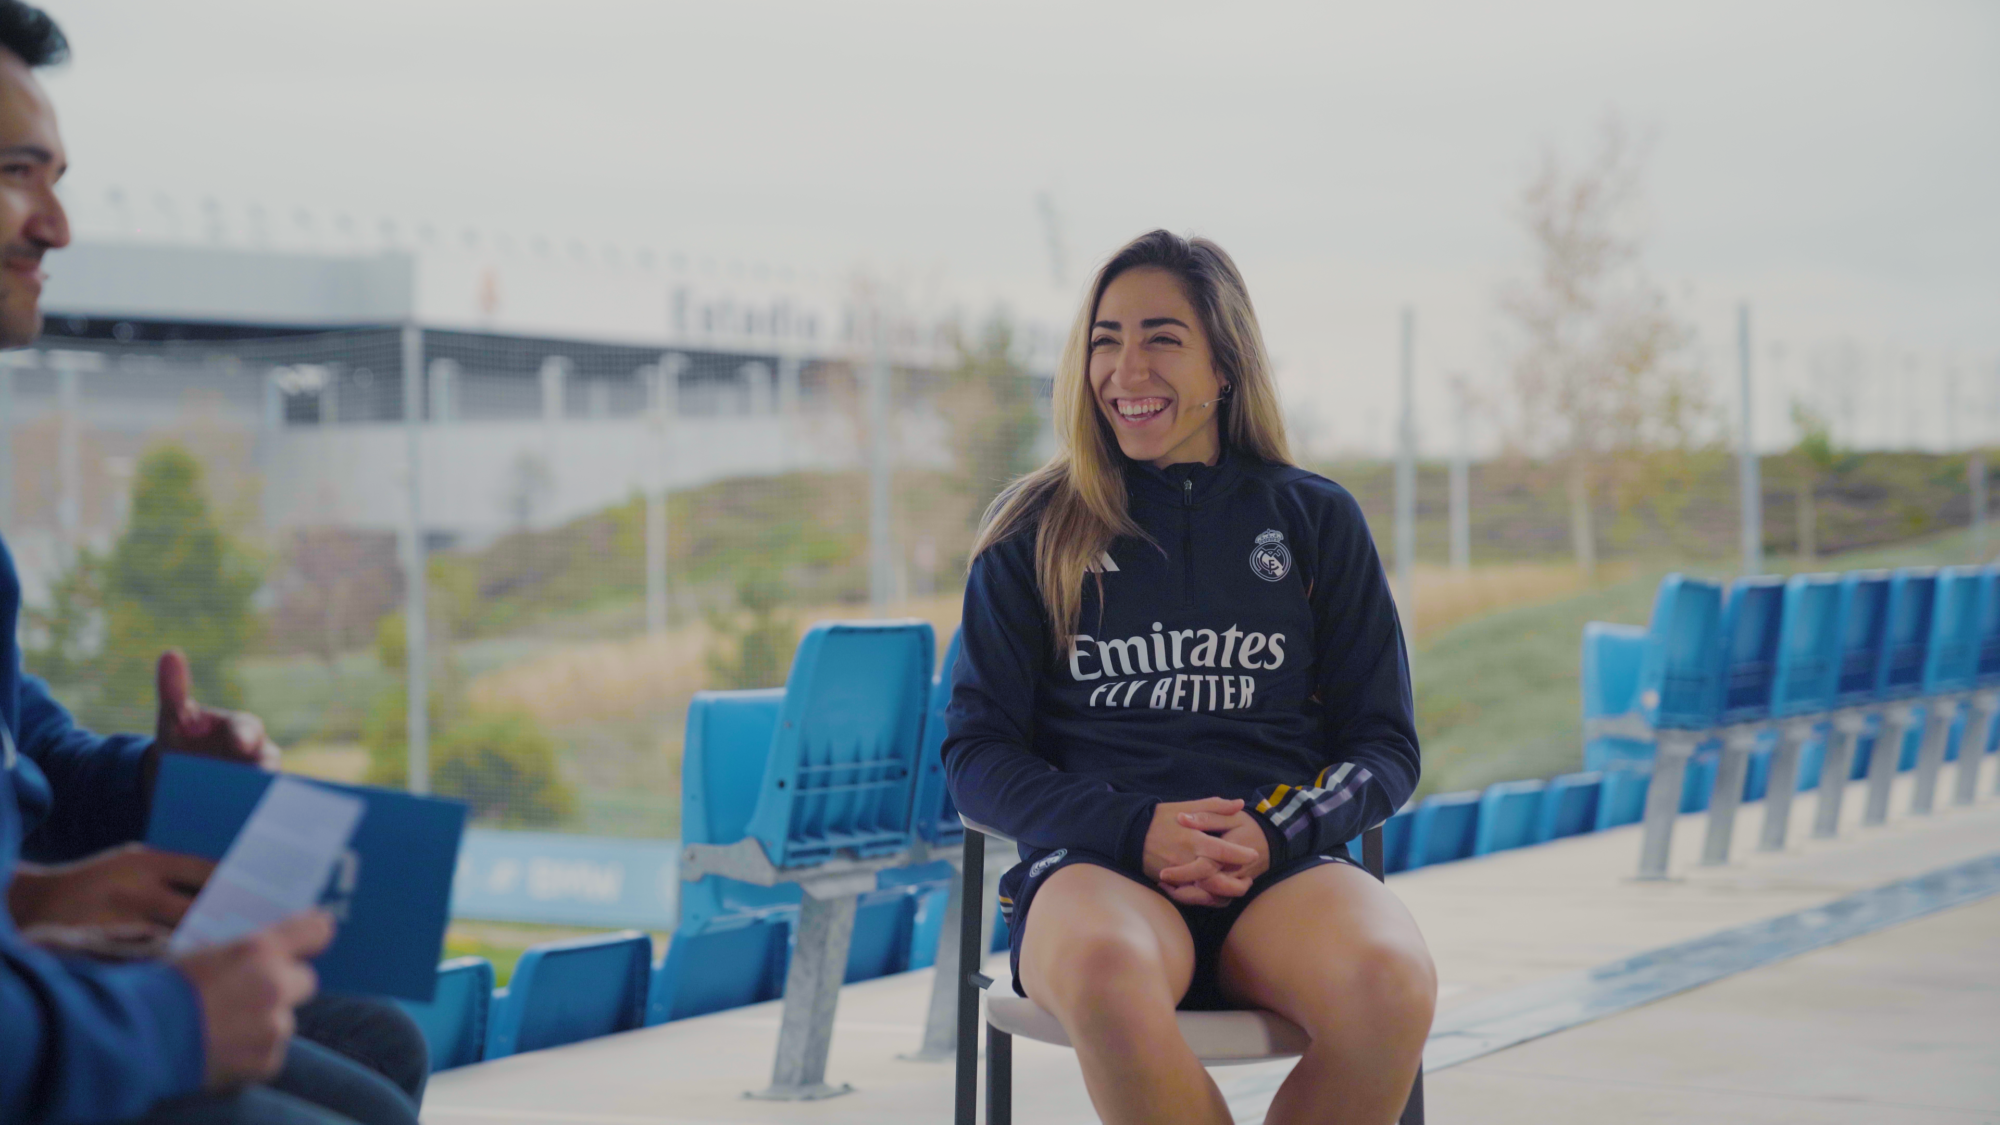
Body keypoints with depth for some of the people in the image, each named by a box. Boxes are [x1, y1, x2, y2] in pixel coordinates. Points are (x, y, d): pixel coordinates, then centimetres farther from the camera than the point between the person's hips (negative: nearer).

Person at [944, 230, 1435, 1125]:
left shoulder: (1317, 521, 15)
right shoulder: (1035, 534, 13)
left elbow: (1385, 746, 14)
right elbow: (976, 752, 9)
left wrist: (1275, 833, -8)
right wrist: (1133, 830, -10)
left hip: (1282, 865, 1)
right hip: (1092, 862, -1)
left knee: (1390, 982, -36)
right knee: (1105, 972, -41)